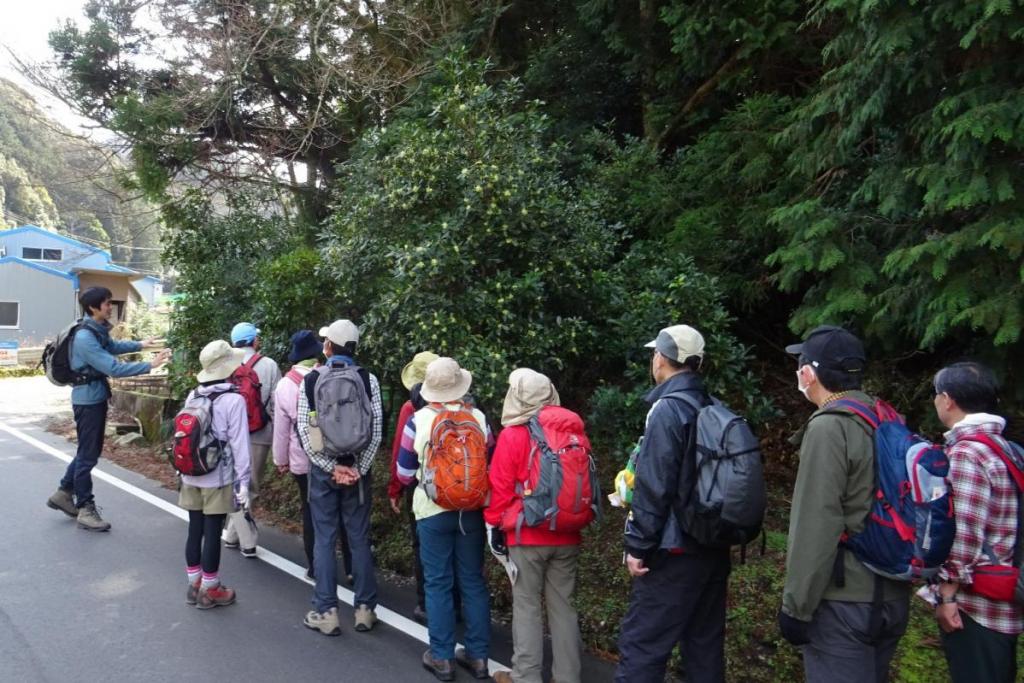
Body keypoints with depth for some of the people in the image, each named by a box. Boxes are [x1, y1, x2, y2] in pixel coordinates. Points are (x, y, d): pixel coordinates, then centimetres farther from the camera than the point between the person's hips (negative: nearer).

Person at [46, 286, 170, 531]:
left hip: (97, 398, 9)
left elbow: (113, 346, 27)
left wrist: (139, 345, 15)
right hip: (88, 399, -9)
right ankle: (85, 510, 11)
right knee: (88, 454, 0)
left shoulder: (99, 330, 4)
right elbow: (113, 368, -29)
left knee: (90, 450, 19)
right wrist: (150, 365, -28)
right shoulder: (85, 337, -25)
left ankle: (63, 493, 34)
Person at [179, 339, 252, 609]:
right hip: (218, 478, -6)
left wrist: (184, 470, 18)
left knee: (194, 530, 13)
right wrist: (243, 480, -9)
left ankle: (194, 585, 25)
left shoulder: (193, 396, 3)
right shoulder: (234, 400, -14)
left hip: (191, 476, 6)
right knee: (212, 533, 3)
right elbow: (239, 444, -14)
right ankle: (209, 590, 14)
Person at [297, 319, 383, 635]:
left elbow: (304, 431, -7)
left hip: (322, 470, 0)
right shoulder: (368, 379, -5)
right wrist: (358, 469, -6)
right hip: (357, 469, 0)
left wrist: (331, 467, -7)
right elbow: (376, 429, -9)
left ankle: (326, 613, 13)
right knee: (359, 538, 9)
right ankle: (365, 609, 17)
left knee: (324, 540, 8)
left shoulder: (309, 380, -3)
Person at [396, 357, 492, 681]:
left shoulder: (418, 420, -9)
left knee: (438, 583, 9)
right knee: (473, 581, 12)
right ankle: (478, 655, 21)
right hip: (472, 510, 2)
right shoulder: (479, 418, -5)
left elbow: (404, 474, -2)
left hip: (434, 510, -2)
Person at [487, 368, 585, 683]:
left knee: (526, 606, 7)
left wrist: (496, 524, 3)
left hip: (527, 536, -4)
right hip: (567, 535, 4)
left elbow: (500, 487, -9)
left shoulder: (513, 435, -10)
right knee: (562, 605, 12)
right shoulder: (573, 431, 2)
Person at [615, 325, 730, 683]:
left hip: (674, 551, -8)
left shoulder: (668, 410, -15)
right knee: (705, 645, 16)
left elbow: (653, 487, -19)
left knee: (640, 645, -3)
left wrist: (638, 546, -13)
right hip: (713, 549, 8)